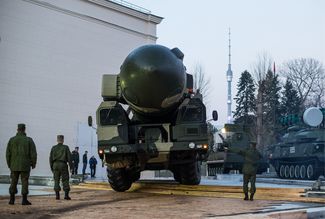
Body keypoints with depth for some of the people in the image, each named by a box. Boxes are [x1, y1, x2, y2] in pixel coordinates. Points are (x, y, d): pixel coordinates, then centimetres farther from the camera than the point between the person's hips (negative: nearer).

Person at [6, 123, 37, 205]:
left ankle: (12, 199, 9)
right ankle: (24, 200, 0)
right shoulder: (29, 140, -5)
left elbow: (8, 153, 1)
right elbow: (33, 153, -8)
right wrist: (33, 164, 4)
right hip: (25, 165, -2)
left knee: (13, 182, 10)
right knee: (24, 182, 2)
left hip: (14, 165, 2)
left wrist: (9, 164, 12)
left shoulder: (12, 140, 0)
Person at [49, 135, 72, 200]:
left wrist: (51, 167, 14)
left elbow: (51, 158, 7)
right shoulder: (66, 147, -1)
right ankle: (66, 195, -4)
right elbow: (69, 157, -4)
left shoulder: (53, 148, 6)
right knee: (65, 180, 2)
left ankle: (57, 195, 1)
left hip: (55, 165, 2)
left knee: (56, 180, 5)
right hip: (63, 165, -2)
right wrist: (71, 166, 1)